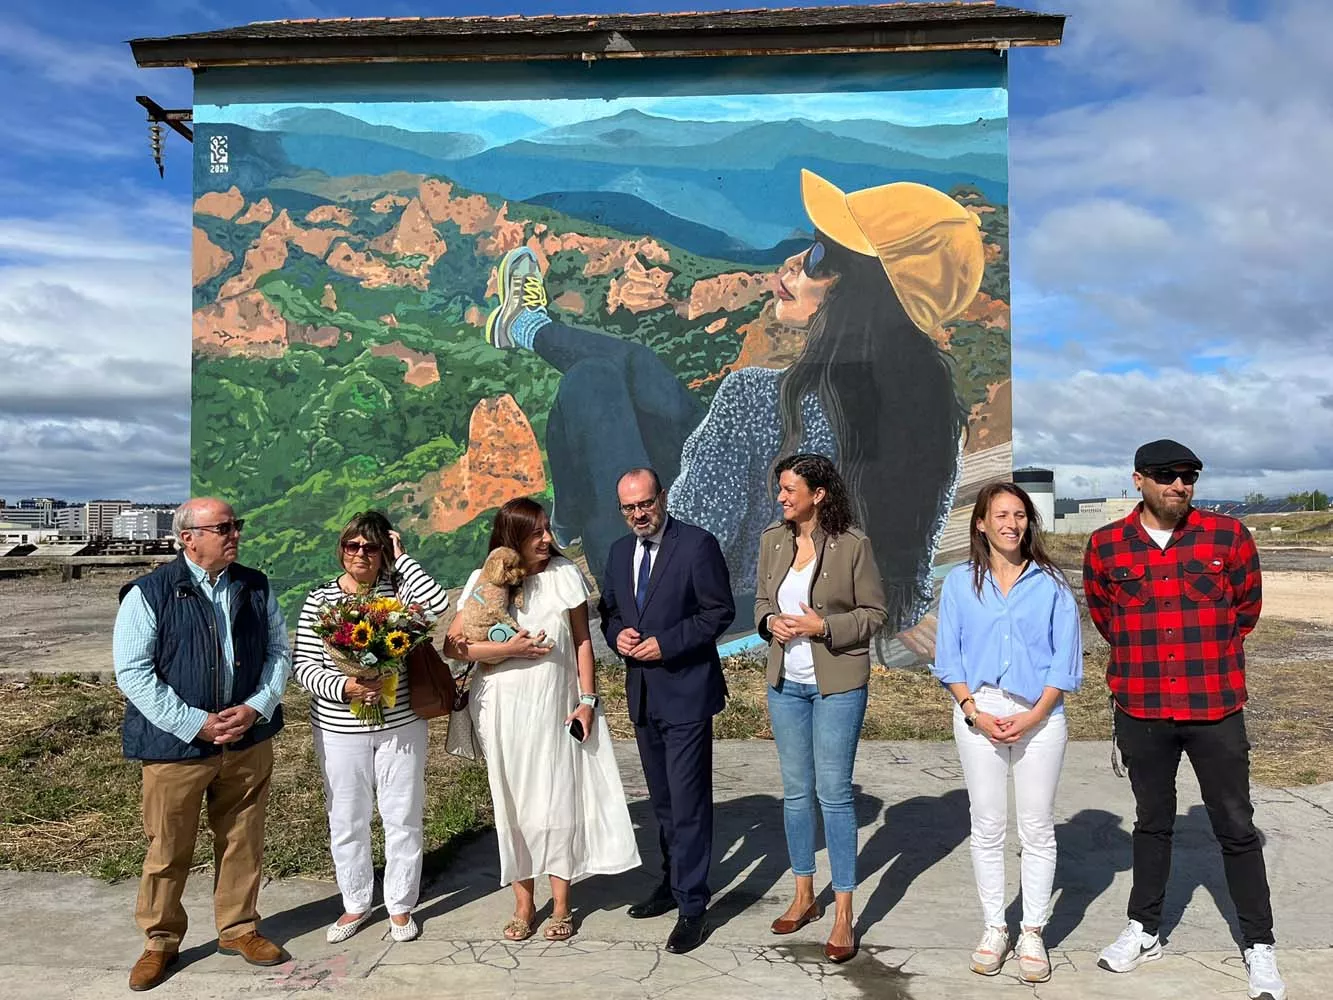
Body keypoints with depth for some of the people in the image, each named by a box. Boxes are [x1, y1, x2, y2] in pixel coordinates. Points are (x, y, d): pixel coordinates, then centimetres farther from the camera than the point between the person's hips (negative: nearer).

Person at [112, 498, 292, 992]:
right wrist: (195, 724, -15)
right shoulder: (149, 594, -9)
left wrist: (256, 707, -8)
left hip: (248, 739, 4)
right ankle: (161, 940, 30)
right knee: (168, 849, 9)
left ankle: (238, 928, 32)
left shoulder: (256, 587, 4)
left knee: (242, 840, 14)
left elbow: (279, 650, 8)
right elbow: (132, 671, -11)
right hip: (176, 743, -3)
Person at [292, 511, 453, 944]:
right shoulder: (319, 600, -1)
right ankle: (355, 904, 32)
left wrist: (402, 558, -14)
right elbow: (305, 666, -3)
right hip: (339, 729, 1)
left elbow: (438, 602, -22)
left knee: (403, 817, 8)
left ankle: (400, 905, 26)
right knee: (346, 822, 12)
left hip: (400, 725, 0)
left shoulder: (398, 588, -2)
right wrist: (344, 686, -21)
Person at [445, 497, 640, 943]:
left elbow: (582, 640, 0)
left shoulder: (564, 573, -3)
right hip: (505, 709, 0)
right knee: (514, 803, 9)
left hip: (556, 705, 0)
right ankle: (523, 903, 23)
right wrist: (509, 649, -17)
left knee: (559, 800, 4)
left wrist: (587, 699, -4)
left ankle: (561, 906, 19)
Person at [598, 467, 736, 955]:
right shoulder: (620, 551, 9)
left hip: (685, 691, -7)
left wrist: (666, 643, -18)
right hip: (642, 692, 7)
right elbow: (608, 609, 18)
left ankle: (692, 906, 7)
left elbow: (720, 611, -12)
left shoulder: (697, 544, -11)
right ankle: (672, 883, 34)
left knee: (688, 801, -4)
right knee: (663, 799, 19)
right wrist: (617, 633, -5)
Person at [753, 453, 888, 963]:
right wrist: (770, 622, -8)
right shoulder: (773, 539, 3)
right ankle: (804, 895, 30)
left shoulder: (852, 544, -11)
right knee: (796, 791, 14)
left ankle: (843, 915, 12)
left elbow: (874, 612, -6)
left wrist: (824, 626, -19)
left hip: (838, 684, -5)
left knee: (834, 792, -1)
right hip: (785, 682, 5)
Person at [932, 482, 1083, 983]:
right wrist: (974, 712, -9)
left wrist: (1033, 716, -10)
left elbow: (1065, 659, 0)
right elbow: (948, 657, 3)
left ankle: (1032, 934, 17)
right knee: (987, 827, 7)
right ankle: (994, 928, 20)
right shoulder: (960, 582, 3)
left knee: (1037, 829, 5)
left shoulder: (1051, 583, 1)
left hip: (1038, 714, 0)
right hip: (978, 712, 1)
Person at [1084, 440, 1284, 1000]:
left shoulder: (1228, 536, -5)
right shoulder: (1105, 547, -3)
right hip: (1141, 709, 1)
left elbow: (1247, 608, 10)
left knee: (1236, 827, 8)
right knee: (1152, 822, 16)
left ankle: (1259, 946, 24)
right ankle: (1144, 931, 30)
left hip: (1216, 707, -1)